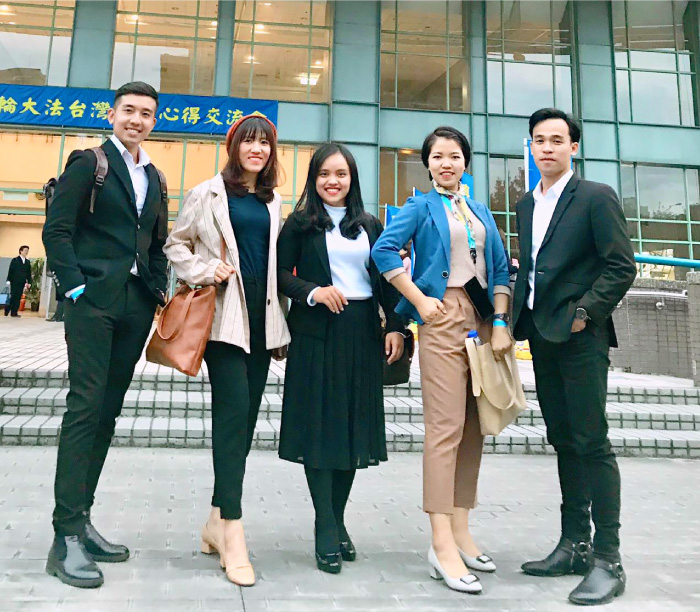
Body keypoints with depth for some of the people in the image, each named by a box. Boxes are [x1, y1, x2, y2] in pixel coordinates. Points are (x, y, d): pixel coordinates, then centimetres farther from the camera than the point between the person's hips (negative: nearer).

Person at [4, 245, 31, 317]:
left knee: (18, 298, 1)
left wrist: (29, 282, 4)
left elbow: (29, 273, 11)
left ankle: (14, 312, 3)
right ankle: (7, 310, 9)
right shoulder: (15, 260, 3)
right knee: (13, 296, -6)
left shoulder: (27, 262, 12)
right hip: (15, 282, -3)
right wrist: (8, 280, -8)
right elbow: (10, 271, -2)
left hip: (22, 282, 3)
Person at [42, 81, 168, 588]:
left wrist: (159, 289, 8)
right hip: (94, 300, -6)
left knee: (108, 412, 7)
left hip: (137, 305, 6)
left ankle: (82, 520, 17)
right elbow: (57, 230, -4)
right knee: (85, 406, -9)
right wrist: (76, 287, -12)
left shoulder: (154, 177, 19)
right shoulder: (89, 162, 2)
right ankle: (66, 537, -4)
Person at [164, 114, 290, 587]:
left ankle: (217, 521, 18)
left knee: (245, 418, 6)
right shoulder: (210, 193, 3)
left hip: (261, 317, 5)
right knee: (233, 412, -13)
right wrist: (204, 273, -9)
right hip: (224, 315, -5)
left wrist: (279, 313, 14)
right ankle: (233, 533, -7)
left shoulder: (273, 202, 17)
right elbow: (176, 244, 6)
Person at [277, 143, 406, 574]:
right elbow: (281, 272, 1)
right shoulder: (300, 223, 5)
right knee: (319, 423, -2)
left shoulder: (370, 225, 13)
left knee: (355, 423, 6)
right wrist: (312, 292, -16)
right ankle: (326, 527, 8)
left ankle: (338, 518, 21)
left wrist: (396, 327, 1)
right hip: (316, 333, -3)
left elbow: (385, 280, 11)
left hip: (362, 333, 3)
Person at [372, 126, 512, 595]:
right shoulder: (421, 206, 7)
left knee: (474, 428, 6)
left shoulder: (481, 212, 21)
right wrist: (419, 301, -11)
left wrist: (501, 323, 2)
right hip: (443, 319, -5)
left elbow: (501, 270, 15)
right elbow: (384, 249, -8)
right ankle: (443, 545, -6)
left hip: (483, 321, 6)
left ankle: (460, 532, 17)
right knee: (446, 427, -10)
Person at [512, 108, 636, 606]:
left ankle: (608, 560, 5)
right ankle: (574, 546, 21)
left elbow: (622, 266, -8)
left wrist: (585, 312, -14)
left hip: (580, 338, -7)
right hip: (542, 337, 7)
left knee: (592, 443, -5)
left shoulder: (596, 197, -3)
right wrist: (520, 319, 9)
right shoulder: (527, 205, 17)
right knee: (564, 441, 11)